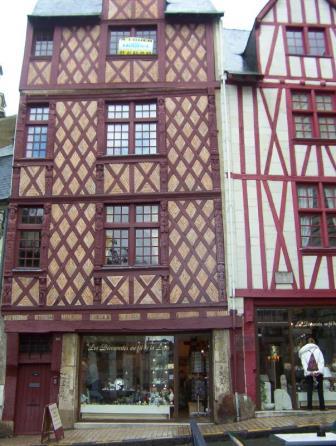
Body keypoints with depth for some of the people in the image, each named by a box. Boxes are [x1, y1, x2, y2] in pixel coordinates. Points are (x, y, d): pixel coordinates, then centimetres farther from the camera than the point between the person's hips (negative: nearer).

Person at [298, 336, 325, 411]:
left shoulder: (303, 352, 8)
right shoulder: (317, 350, 8)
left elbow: (304, 363, -2)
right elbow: (321, 361, -1)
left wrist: (310, 372, -7)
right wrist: (318, 371, -7)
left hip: (308, 374, 0)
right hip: (318, 373, 0)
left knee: (309, 391, 4)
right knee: (320, 390, 6)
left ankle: (309, 406, -1)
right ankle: (322, 406, 3)